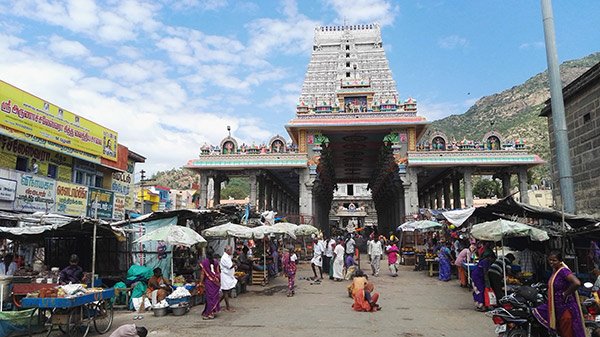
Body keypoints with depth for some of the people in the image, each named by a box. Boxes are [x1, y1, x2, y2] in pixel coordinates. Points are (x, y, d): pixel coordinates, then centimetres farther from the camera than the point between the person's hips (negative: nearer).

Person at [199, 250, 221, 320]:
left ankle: (208, 313, 6)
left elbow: (202, 274, -7)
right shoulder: (215, 261, -1)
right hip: (215, 282, 2)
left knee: (209, 296, 4)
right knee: (215, 296, 11)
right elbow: (218, 272, 1)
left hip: (208, 282, -2)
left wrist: (201, 282, 0)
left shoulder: (204, 262, -8)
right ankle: (213, 312, 15)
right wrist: (219, 281, 9)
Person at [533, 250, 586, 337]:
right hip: (556, 306, 9)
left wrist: (565, 294, -23)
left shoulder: (563, 270, -21)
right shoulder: (554, 270, 6)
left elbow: (577, 283, -36)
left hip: (566, 307, -9)